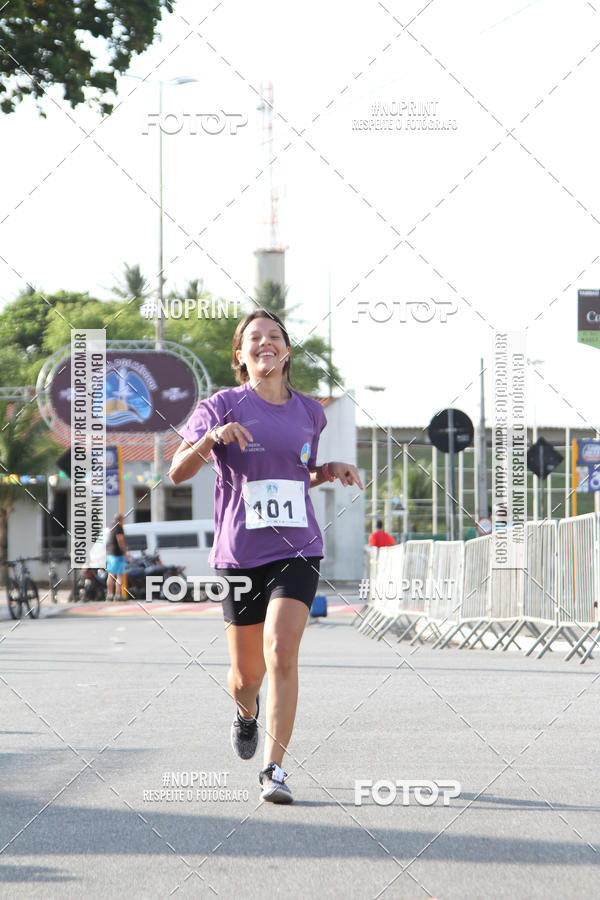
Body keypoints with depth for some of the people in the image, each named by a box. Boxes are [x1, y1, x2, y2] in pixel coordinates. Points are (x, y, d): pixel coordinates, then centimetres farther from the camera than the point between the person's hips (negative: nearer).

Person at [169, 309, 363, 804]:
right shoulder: (223, 406, -1)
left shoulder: (309, 412, 10)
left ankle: (274, 769, -16)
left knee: (282, 653, -19)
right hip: (240, 554, -1)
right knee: (247, 673, 8)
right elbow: (178, 472, -10)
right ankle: (247, 712, 46)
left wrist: (332, 471, 6)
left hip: (297, 550, 1)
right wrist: (210, 437, -28)